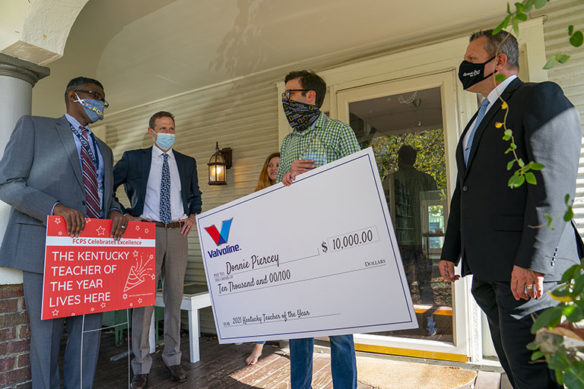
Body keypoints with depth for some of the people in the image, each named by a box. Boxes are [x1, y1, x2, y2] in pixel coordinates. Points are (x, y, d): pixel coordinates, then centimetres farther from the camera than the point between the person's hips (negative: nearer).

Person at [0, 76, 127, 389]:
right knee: (46, 330, 4)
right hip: (46, 247, -5)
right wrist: (55, 207, -21)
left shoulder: (103, 150, 22)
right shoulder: (33, 127, 5)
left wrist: (115, 212, -3)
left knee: (89, 329, 9)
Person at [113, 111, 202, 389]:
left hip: (178, 233, 3)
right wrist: (125, 215, -2)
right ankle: (141, 367, 12)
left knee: (174, 296, 8)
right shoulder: (134, 158, 5)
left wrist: (192, 216, 7)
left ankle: (172, 358, 22)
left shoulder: (187, 163, 13)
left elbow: (195, 195, 23)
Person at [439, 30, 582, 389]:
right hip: (487, 270, 9)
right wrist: (451, 250, 19)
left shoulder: (540, 96, -3)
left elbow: (555, 181, -16)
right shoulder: (480, 120, 24)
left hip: (527, 266, -8)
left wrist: (533, 261, -23)